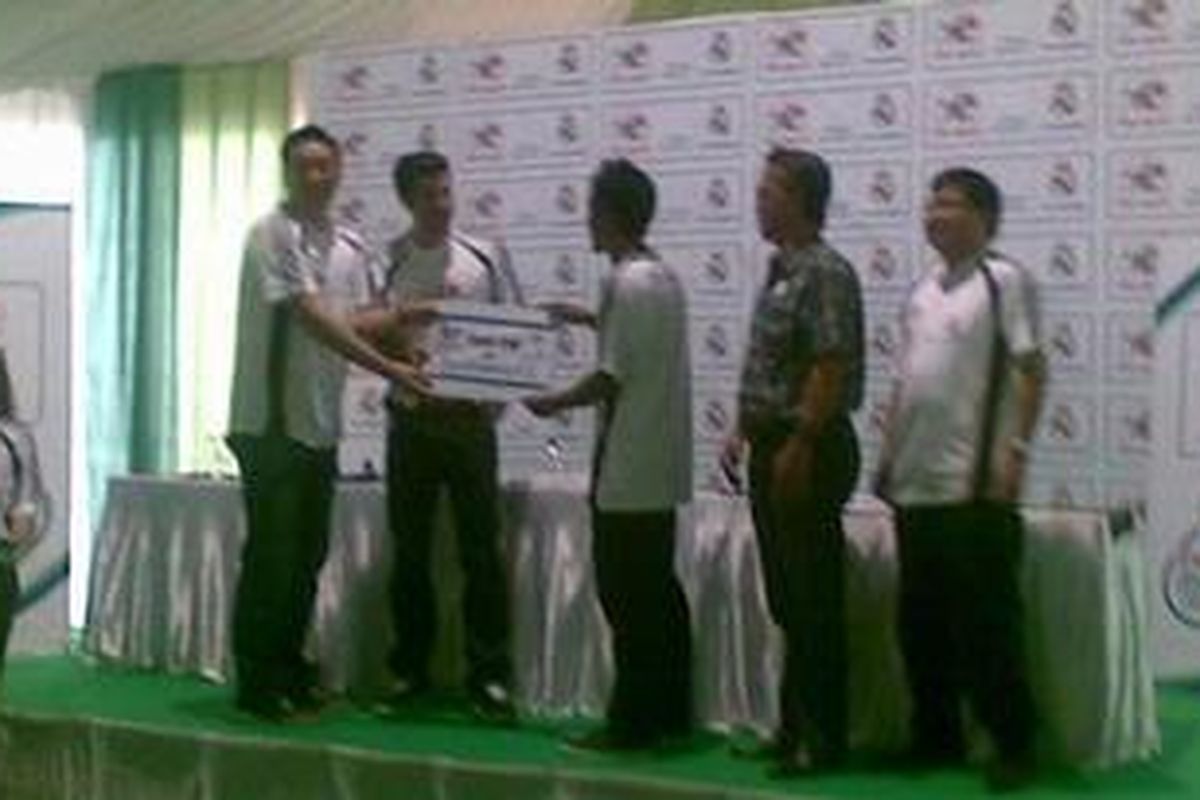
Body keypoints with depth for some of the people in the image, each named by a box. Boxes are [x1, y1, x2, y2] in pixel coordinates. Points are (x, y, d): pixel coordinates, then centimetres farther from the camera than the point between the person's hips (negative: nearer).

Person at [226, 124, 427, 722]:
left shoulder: (350, 247, 11)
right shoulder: (273, 234, -11)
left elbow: (359, 319, 13)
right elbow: (313, 318, -19)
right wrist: (389, 369, -23)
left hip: (321, 422, 7)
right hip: (270, 420, -7)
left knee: (309, 555, 12)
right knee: (271, 555, -2)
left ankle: (290, 672, 24)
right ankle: (257, 684, 7)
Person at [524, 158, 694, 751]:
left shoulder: (627, 283, -17)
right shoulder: (661, 276, 13)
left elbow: (611, 377, -18)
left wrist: (553, 403, -4)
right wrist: (591, 319, 28)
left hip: (628, 467, -9)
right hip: (659, 464, 9)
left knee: (625, 593, -3)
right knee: (657, 589, 13)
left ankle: (632, 721, 1)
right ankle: (670, 712, 18)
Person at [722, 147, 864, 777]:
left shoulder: (824, 272, -14)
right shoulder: (780, 269, 15)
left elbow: (831, 369, -20)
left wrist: (798, 447, -22)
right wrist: (745, 430, 17)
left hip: (808, 449, -10)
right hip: (773, 443, 10)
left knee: (813, 599, -3)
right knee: (786, 598, 14)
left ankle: (823, 737, 5)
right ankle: (794, 725, 23)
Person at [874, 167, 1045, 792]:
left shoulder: (1004, 280, -5)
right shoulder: (923, 292, 16)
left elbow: (1029, 370, -11)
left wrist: (1014, 451, -18)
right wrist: (888, 455, 16)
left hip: (976, 487, -7)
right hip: (915, 485, 7)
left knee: (986, 621, -3)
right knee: (922, 621, 12)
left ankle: (1013, 745, 8)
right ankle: (937, 738, 24)